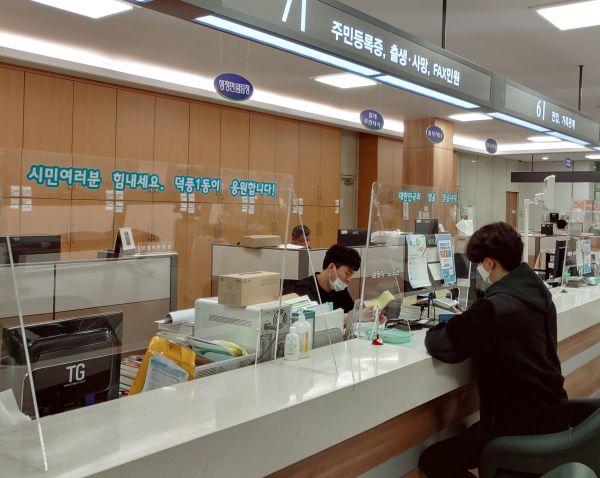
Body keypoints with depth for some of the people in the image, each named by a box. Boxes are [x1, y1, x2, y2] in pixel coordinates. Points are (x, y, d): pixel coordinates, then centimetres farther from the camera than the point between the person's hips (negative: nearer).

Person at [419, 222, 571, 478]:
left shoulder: (495, 307, -26)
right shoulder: (538, 292, 2)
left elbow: (441, 346, -20)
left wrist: (437, 329, 1)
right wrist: (466, 321, 6)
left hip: (524, 428, -9)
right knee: (467, 435, 31)